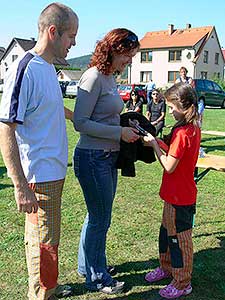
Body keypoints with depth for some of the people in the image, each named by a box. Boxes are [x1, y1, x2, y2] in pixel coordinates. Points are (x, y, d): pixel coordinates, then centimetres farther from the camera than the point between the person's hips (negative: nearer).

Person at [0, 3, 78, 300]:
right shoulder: (24, 70, -19)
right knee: (44, 243, 4)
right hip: (38, 175, -9)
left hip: (53, 172, 9)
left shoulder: (48, 67, 8)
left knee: (40, 239, 21)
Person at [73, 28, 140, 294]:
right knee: (100, 219, 5)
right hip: (93, 157, -9)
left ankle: (88, 265, 41)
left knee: (97, 217, 21)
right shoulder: (93, 77, -16)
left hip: (108, 156, 9)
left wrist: (126, 124, 3)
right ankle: (97, 279, 25)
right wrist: (119, 132, -19)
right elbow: (80, 123, -20)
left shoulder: (110, 78, 11)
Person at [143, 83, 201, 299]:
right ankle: (166, 267, 43)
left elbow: (169, 166, -23)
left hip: (179, 198, -9)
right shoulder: (194, 128, 4)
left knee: (179, 238, 6)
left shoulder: (181, 132, -25)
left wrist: (154, 144, -14)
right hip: (179, 194, 9)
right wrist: (158, 142, 0)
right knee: (167, 231, 24)